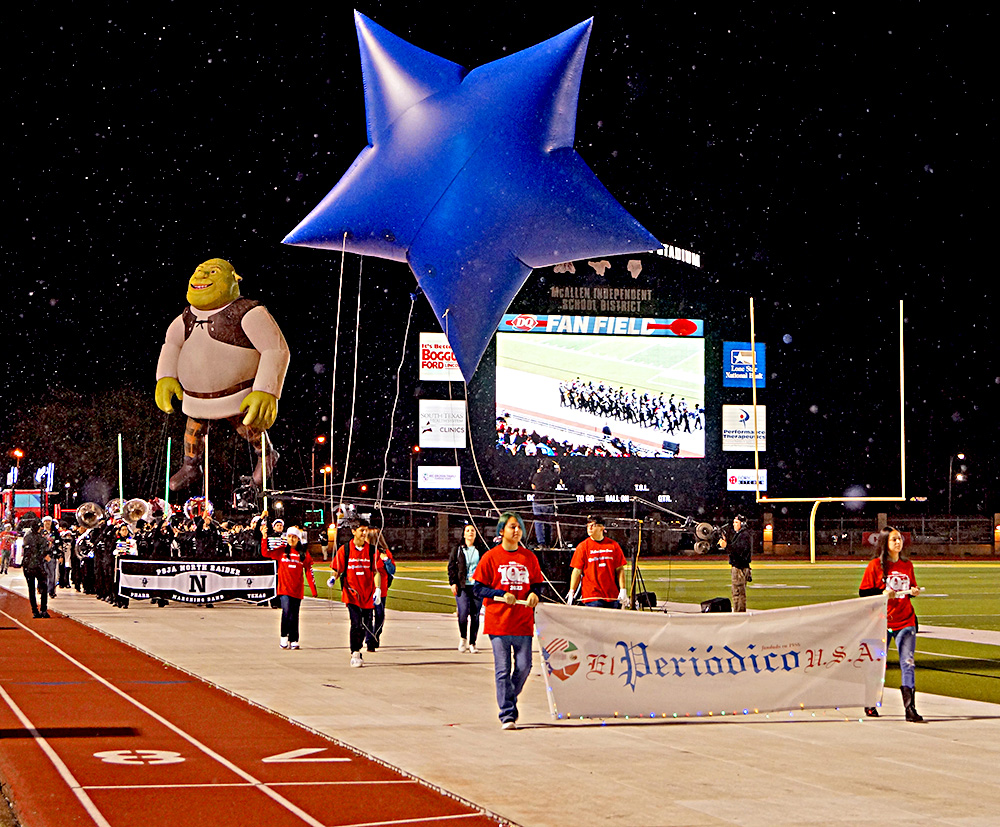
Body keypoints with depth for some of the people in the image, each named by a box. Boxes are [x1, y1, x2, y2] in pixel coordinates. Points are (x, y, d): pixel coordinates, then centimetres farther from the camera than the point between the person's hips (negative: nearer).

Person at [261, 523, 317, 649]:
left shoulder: (304, 554, 7)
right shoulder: (282, 551, 5)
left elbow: (308, 572, 8)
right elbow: (266, 553, -6)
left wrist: (313, 589, 6)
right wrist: (264, 538, -17)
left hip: (297, 589, 2)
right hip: (284, 588, -2)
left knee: (294, 615, 5)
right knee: (286, 611, -17)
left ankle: (293, 640, 12)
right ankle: (284, 637, -3)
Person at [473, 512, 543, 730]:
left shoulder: (529, 558, 9)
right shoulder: (491, 557, 0)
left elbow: (537, 583, 17)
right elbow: (479, 589, 0)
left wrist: (534, 594, -6)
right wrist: (502, 595, -14)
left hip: (523, 622, 3)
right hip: (498, 622, -3)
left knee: (524, 666, 0)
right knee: (503, 670, -4)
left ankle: (510, 699, 27)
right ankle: (507, 715, 2)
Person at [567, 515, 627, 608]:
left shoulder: (613, 546, 6)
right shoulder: (583, 547, 2)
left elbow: (620, 569, 8)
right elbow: (577, 571, 2)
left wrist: (623, 590, 0)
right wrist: (571, 592, -6)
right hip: (592, 597, -2)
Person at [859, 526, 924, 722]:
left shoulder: (907, 566, 9)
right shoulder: (875, 565, -4)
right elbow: (863, 592, -4)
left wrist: (913, 592, -1)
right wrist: (882, 593, -19)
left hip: (906, 621, 3)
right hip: (881, 622, -3)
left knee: (908, 663, -8)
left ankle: (910, 708, -10)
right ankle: (870, 704, 26)